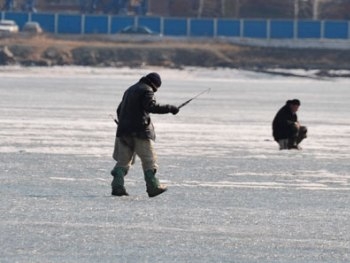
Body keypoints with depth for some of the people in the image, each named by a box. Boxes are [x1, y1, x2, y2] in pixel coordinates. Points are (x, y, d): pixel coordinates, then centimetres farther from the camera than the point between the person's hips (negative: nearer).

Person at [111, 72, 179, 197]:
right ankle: (153, 187, -1)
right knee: (149, 160, 0)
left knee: (123, 160, 7)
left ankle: (117, 187, -4)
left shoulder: (130, 90, 23)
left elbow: (120, 110, 30)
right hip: (140, 130, -8)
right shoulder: (146, 90, -5)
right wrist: (170, 108, -17)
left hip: (124, 131, 8)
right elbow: (151, 106, -21)